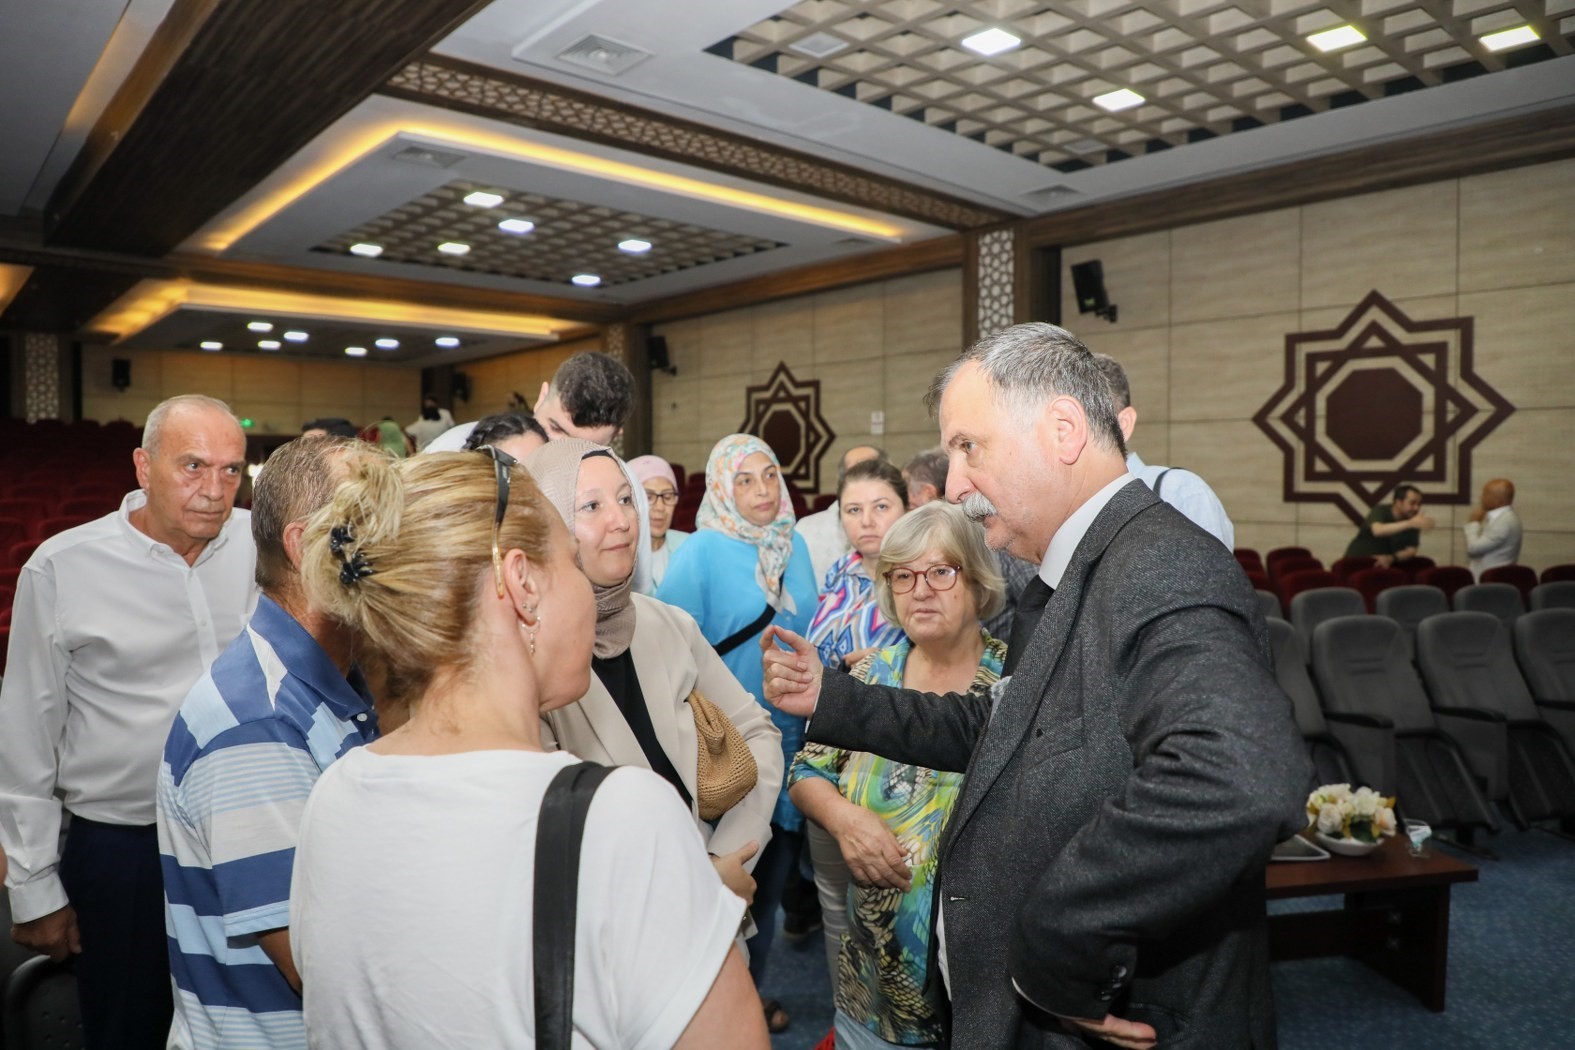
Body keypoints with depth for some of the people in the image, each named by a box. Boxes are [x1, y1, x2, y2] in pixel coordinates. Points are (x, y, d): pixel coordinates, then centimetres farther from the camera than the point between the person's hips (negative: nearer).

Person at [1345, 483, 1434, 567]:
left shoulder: (1413, 521, -2)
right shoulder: (1380, 511, -15)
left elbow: (1411, 551, -7)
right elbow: (1377, 530, -37)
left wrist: (1390, 558, -27)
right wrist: (1410, 523, -46)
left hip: (1388, 563, 4)